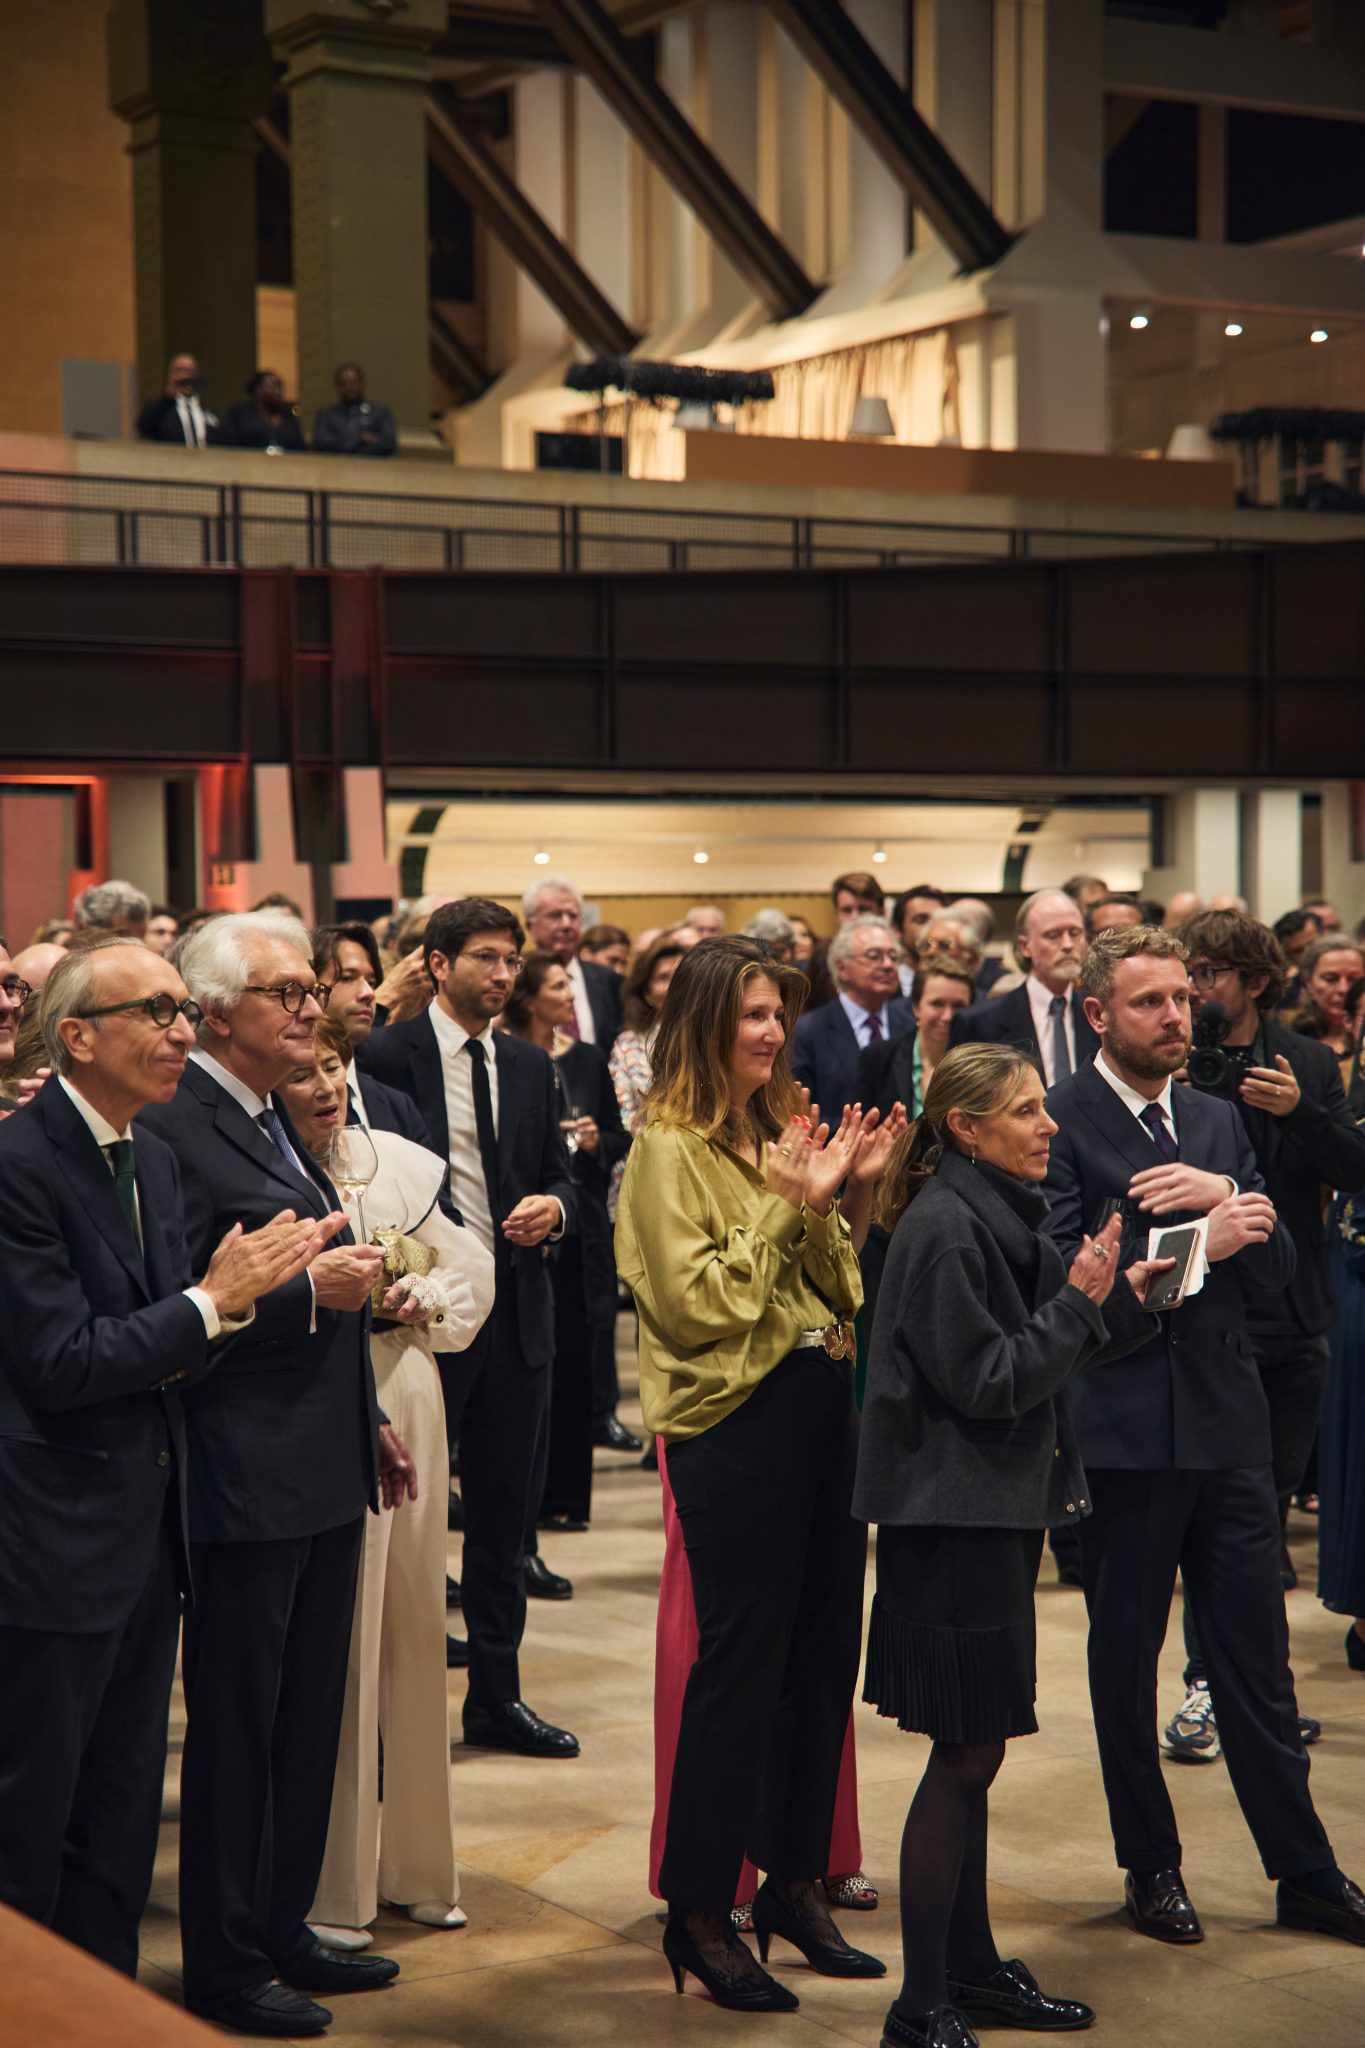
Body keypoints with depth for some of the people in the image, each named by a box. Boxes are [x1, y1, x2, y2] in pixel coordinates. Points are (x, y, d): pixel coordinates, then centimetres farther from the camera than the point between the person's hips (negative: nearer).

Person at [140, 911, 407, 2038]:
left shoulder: (277, 1118, 14)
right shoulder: (175, 1128, -16)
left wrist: (369, 1418, 22)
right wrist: (307, 1289, -24)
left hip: (325, 1476, 9)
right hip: (245, 1480, -9)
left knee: (308, 1716, 17)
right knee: (236, 1725, 3)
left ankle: (282, 1926, 30)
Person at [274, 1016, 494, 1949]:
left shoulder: (395, 1161, 9)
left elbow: (471, 1268, 17)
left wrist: (422, 1299, -1)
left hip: (403, 1409, 6)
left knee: (413, 1635, 12)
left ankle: (416, 1863, 25)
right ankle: (329, 1888, 7)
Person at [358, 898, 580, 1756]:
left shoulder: (531, 1066, 11)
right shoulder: (385, 1056, -6)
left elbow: (561, 1177, 15)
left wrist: (552, 1207, -8)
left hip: (516, 1308, 5)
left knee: (504, 1514, 12)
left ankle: (497, 1696, 22)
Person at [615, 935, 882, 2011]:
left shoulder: (781, 1130, 14)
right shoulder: (671, 1147, -7)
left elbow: (837, 1285, 13)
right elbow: (693, 1302, -14)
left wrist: (823, 1201, -4)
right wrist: (782, 1204, -14)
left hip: (823, 1405, 7)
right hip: (735, 1419, -7)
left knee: (824, 1651, 12)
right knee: (740, 1660, -3)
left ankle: (795, 1882, 25)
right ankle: (700, 1911, 8)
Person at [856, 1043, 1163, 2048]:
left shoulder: (1001, 1214, 13)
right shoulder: (943, 1227, -17)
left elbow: (1035, 1355, 16)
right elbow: (985, 1381, -19)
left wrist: (1120, 1296, 4)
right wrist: (1079, 1301, -16)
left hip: (997, 1510, 10)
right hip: (953, 1516, -10)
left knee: (974, 1750, 16)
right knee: (966, 1753, -5)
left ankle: (971, 1965, 27)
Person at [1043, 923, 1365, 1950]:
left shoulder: (1218, 1123, 12)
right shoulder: (1058, 1123, -8)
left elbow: (1277, 1268, 7)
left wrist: (1226, 1198, -12)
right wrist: (1200, 1244, -21)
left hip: (1228, 1421, 5)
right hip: (1123, 1430, -5)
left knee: (1257, 1659, 9)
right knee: (1127, 1657, 9)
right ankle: (1152, 1865, 23)